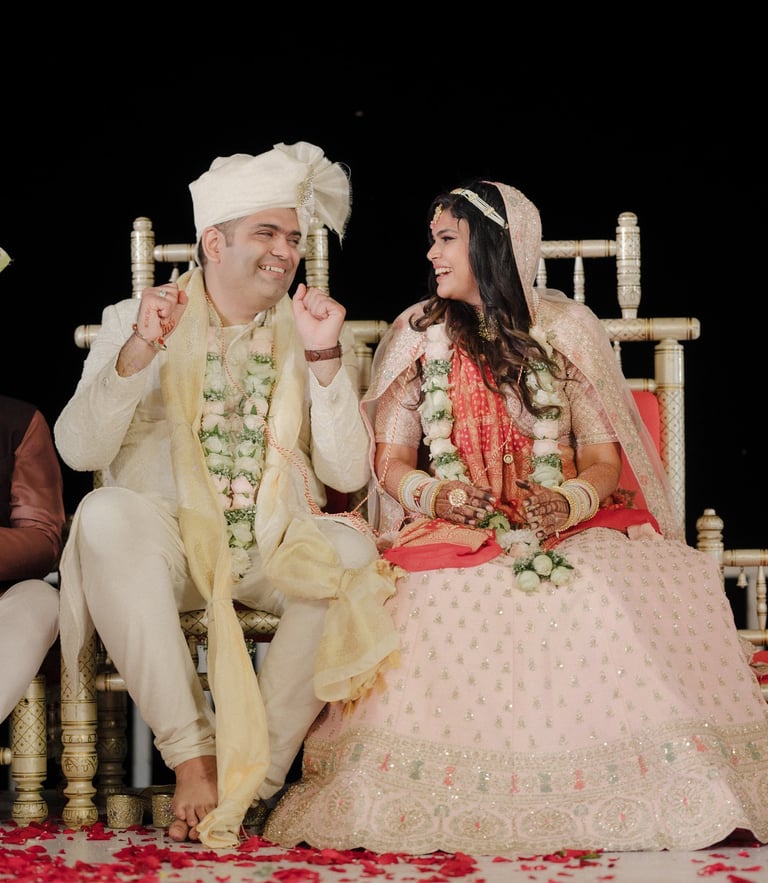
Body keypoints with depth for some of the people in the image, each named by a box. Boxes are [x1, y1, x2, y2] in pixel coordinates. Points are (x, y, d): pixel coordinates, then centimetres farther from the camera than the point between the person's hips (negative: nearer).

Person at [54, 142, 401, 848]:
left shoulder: (319, 333, 13)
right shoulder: (133, 321, 8)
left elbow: (349, 474, 1)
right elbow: (80, 451, -6)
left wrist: (322, 356, -9)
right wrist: (140, 350, -18)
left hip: (280, 546, 1)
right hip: (167, 545, -1)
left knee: (351, 554, -31)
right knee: (106, 516, -34)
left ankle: (252, 776, -20)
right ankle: (193, 752, -30)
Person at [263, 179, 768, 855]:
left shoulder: (568, 329, 7)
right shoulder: (417, 334, 11)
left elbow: (604, 456, 4)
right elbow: (391, 458, 9)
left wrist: (570, 502, -18)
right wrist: (434, 495, -14)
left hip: (566, 530, -1)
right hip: (453, 537, 1)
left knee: (601, 599, -35)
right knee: (446, 603, -35)